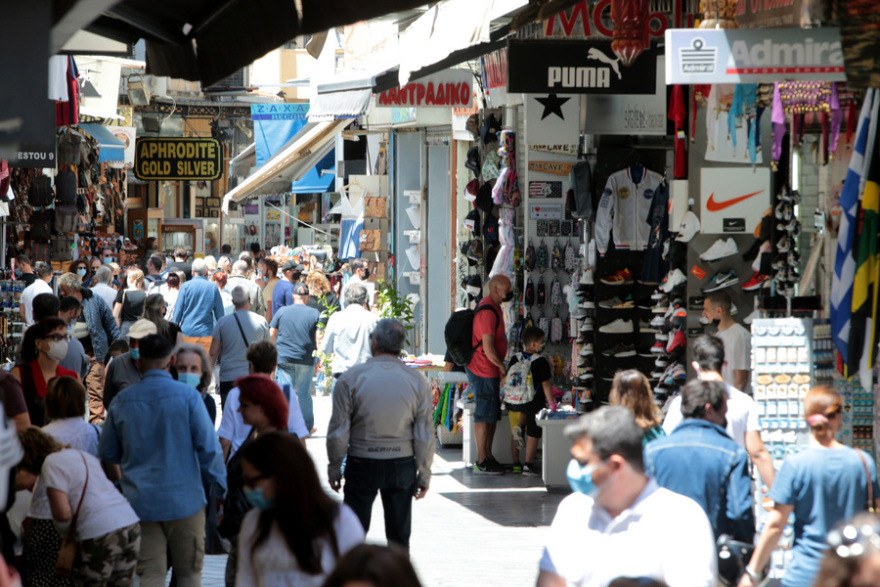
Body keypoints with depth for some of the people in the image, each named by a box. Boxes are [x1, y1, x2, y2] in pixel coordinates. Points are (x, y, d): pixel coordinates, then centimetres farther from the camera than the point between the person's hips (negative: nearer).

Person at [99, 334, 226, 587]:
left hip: (140, 502, 2)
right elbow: (208, 448, -9)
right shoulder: (187, 396, -8)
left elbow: (107, 453, 11)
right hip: (184, 500, -2)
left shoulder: (121, 401, 1)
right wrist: (222, 488, 3)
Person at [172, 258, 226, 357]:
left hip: (187, 332, -1)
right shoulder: (213, 287, 2)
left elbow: (178, 310, -1)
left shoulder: (186, 286, -3)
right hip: (206, 333, 1)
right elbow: (220, 314, 6)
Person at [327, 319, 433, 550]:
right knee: (399, 536, 8)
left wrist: (334, 468, 6)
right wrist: (424, 475, 9)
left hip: (362, 464, -1)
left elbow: (338, 431, -5)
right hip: (402, 464, 2)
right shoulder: (418, 381, -3)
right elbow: (425, 435, -1)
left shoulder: (351, 378, -8)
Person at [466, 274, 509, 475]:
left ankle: (488, 457, 23)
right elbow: (488, 348, -25)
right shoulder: (488, 312, -21)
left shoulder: (492, 307, 13)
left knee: (493, 415, 15)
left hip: (490, 371, 10)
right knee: (484, 416, -5)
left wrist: (500, 366, 17)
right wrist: (502, 367, -11)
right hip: (484, 372, -10)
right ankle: (482, 462, 0)